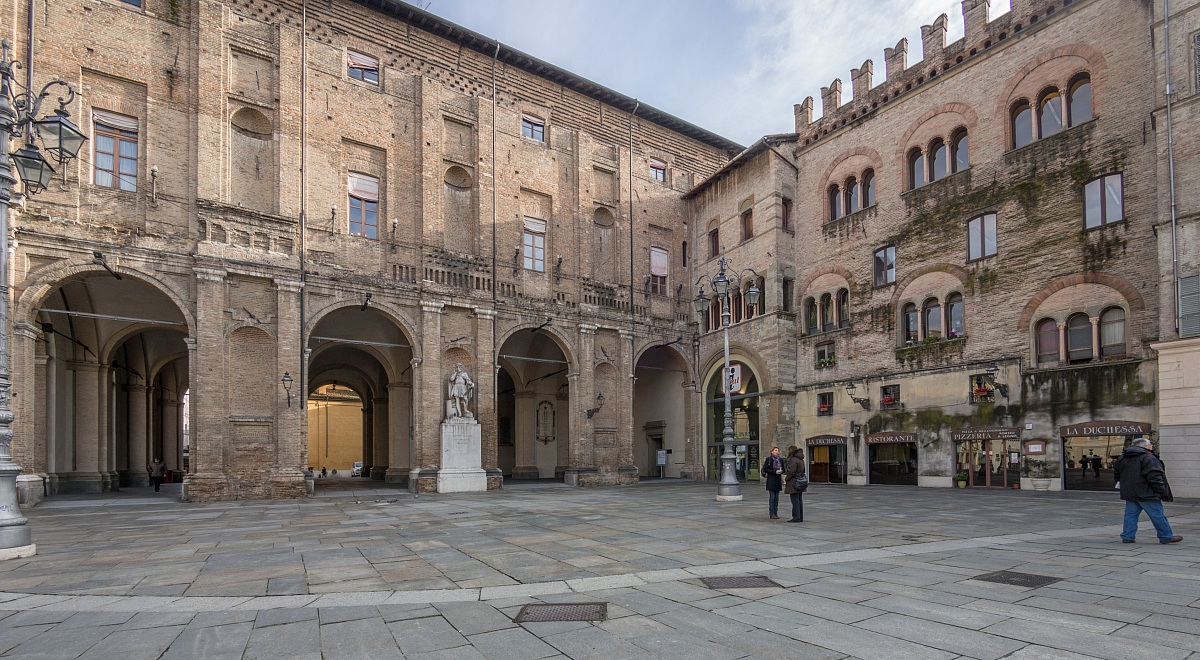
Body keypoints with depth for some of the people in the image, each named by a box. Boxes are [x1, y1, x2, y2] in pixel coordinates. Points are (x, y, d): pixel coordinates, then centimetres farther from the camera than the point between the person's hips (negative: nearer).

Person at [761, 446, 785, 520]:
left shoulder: (780, 460, 8)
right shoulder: (768, 459, -6)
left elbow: (783, 469, 15)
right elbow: (765, 469, -10)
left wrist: (781, 471, -9)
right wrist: (775, 471, -18)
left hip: (778, 480, 5)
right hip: (771, 480, -5)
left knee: (776, 497, 7)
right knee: (772, 497, -5)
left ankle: (776, 513, 11)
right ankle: (772, 514, -2)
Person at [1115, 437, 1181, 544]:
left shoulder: (1123, 458, 13)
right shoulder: (1149, 458, -12)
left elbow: (1118, 474, 21)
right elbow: (1155, 478, -17)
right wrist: (1162, 492, -10)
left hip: (1129, 494, 7)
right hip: (1146, 494, -7)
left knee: (1130, 515, 8)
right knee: (1157, 515, 6)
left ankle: (1127, 536, 6)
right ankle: (1166, 537, 14)